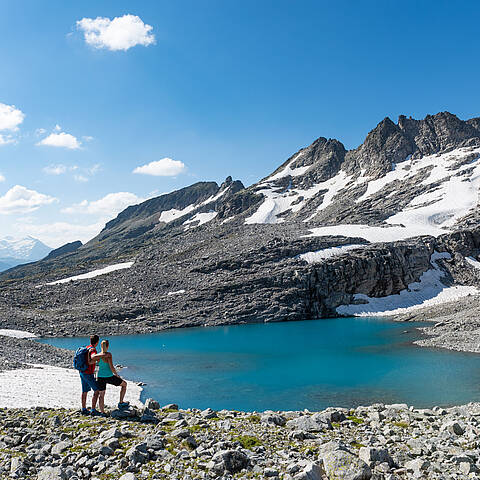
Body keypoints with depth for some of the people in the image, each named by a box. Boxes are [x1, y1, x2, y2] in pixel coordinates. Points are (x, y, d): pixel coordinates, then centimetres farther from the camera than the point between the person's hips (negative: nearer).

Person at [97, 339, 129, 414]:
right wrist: (116, 375, -4)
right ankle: (121, 403, 21)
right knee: (124, 384, 18)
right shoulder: (108, 354, -16)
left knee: (101, 395, 17)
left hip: (100, 377, 5)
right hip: (109, 377, -5)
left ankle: (102, 412, 18)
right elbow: (111, 367, -18)